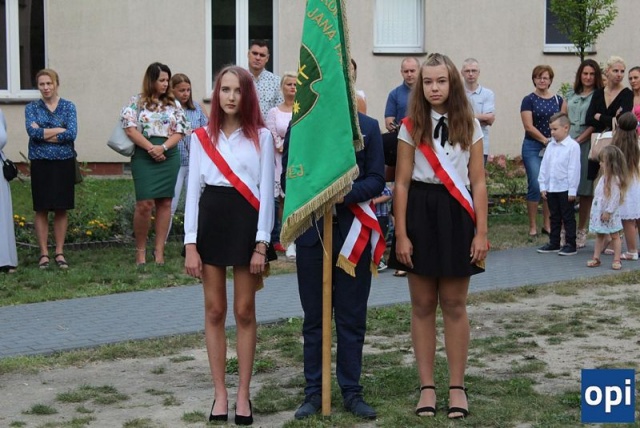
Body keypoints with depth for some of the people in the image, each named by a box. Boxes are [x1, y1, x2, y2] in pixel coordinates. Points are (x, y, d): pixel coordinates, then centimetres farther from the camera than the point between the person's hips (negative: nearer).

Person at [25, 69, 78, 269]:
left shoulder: (68, 106, 4)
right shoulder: (32, 108, 4)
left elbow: (72, 134, -10)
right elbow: (32, 131, -13)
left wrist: (44, 134, -11)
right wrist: (60, 129, -13)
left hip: (64, 163, 0)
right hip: (40, 163, 0)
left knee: (61, 209, 3)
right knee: (41, 209, 2)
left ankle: (59, 252, 11)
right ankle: (44, 253, 8)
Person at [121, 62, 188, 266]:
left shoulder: (174, 104, 11)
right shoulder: (137, 102, 3)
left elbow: (180, 131, 5)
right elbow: (130, 128, -5)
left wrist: (163, 147, -11)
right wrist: (151, 148, -13)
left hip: (169, 156, 3)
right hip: (144, 156, -3)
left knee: (165, 202, 3)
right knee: (144, 203, -10)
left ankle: (159, 249, 9)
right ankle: (140, 249, 4)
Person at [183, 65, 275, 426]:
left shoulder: (261, 136, 1)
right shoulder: (202, 137, 7)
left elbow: (266, 191, -2)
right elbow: (193, 190, 4)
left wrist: (262, 244, -9)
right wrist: (190, 244, -3)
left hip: (246, 222, -2)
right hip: (211, 220, 2)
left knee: (245, 312, 4)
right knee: (215, 311, 6)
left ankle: (243, 395, 14)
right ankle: (220, 393, 14)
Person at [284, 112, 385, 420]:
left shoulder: (368, 127, 3)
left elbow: (376, 180, -2)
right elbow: (287, 179, 4)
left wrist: (344, 193, -19)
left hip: (353, 232, 0)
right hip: (311, 231, 1)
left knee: (352, 318, 5)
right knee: (313, 318, 8)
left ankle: (351, 391, 16)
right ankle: (314, 392, 16)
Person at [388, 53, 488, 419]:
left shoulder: (469, 125, 3)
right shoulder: (411, 126, 1)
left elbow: (478, 182, 2)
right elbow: (402, 183, -1)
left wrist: (481, 233, -4)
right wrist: (401, 235, -6)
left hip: (456, 214, 0)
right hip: (420, 213, 0)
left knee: (454, 306, 5)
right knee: (423, 305, 6)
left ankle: (457, 387, 15)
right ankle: (427, 387, 14)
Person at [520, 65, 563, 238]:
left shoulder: (558, 100, 10)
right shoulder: (529, 100, -1)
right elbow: (529, 127, -8)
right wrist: (545, 140, -11)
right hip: (533, 147, -4)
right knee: (535, 185, -8)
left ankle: (547, 224, 16)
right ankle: (532, 226, 0)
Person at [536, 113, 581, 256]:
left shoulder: (573, 146, -12)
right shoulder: (551, 146, 8)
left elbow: (574, 169, -13)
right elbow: (544, 166, 10)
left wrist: (572, 190, -14)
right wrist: (543, 186, 6)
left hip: (565, 189, -7)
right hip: (551, 189, 7)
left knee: (568, 218, 2)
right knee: (554, 217, 15)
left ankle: (570, 245, 8)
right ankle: (554, 243, 23)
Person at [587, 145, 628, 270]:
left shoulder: (615, 179, -19)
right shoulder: (603, 177, 9)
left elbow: (615, 197, -22)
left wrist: (608, 211, -22)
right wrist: (596, 210, 15)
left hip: (610, 214, -8)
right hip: (599, 212, 8)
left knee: (614, 236, 2)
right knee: (600, 235, 12)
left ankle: (616, 260, 7)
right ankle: (596, 258, 17)